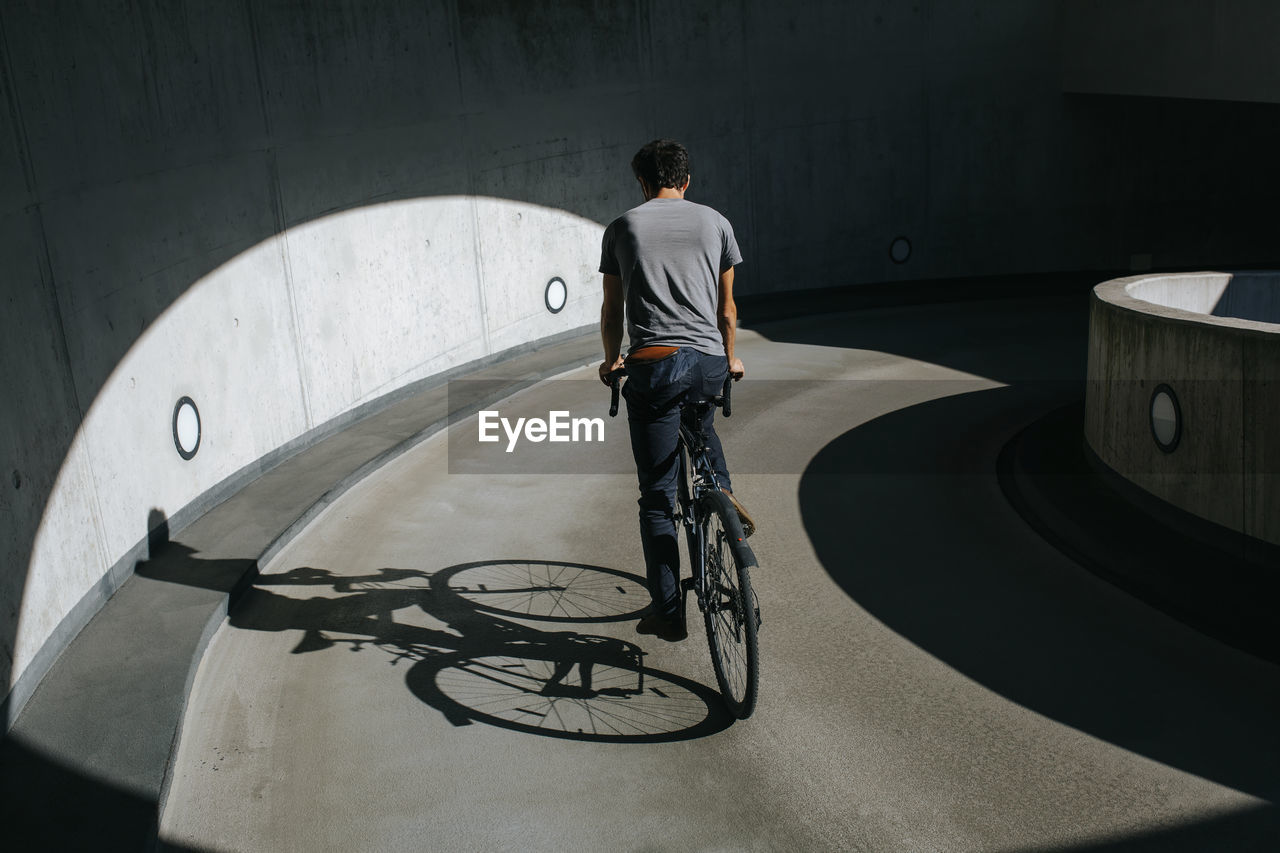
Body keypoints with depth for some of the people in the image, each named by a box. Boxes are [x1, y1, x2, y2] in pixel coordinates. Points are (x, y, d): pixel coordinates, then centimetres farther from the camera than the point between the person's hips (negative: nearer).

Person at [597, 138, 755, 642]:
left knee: (656, 499, 6)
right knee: (698, 420, 40)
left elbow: (612, 310, 12)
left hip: (653, 367, -2)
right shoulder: (714, 222, 12)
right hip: (710, 364, 3)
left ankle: (667, 614, 8)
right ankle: (723, 493, 19)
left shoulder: (622, 228, 8)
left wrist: (611, 360, 29)